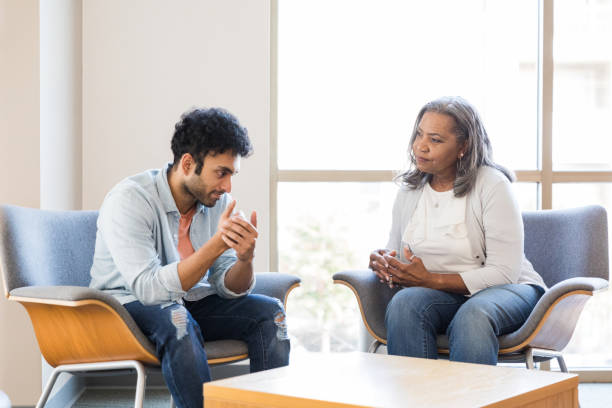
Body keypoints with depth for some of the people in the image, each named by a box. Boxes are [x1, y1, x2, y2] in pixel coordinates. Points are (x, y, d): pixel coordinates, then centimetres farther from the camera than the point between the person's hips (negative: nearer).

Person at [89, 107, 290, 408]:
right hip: (129, 305, -6)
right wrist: (216, 245, -36)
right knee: (175, 321, -37)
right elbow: (149, 289, -32)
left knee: (270, 312, -13)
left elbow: (230, 289, -4)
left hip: (188, 304, 6)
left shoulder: (218, 201, -3)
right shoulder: (128, 200, -22)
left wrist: (245, 257, -27)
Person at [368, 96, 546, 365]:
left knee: (473, 316, -39)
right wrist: (382, 262, -9)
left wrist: (431, 280, -20)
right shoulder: (409, 189, 8)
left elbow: (504, 272, -16)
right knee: (404, 302, -30)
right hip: (439, 293, 4)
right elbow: (397, 257, 17)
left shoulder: (492, 185, -11)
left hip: (508, 288, -4)